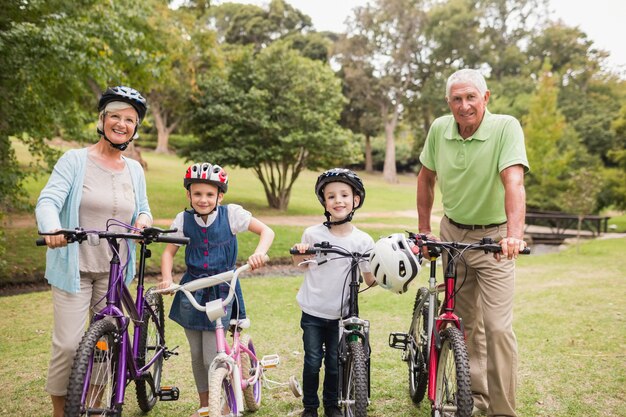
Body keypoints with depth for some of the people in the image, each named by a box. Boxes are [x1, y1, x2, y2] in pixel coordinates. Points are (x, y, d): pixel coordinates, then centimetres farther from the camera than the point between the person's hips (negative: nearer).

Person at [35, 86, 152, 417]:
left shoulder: (135, 170, 9)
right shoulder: (74, 160, -5)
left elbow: (142, 209, 18)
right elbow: (48, 201, -16)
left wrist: (144, 219, -7)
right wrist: (52, 228, -38)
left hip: (115, 271, 4)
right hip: (74, 267, -4)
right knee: (68, 344, -7)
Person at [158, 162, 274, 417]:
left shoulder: (231, 214, -9)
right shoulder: (183, 220, -2)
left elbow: (267, 231, -9)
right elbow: (169, 252, 3)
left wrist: (260, 252, -28)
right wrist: (167, 278, -15)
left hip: (221, 292, -3)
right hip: (192, 293, 3)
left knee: (212, 358, -7)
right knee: (197, 356, 12)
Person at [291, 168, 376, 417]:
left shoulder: (362, 240, -7)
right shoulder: (313, 234, -8)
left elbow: (370, 280, -2)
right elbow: (302, 265, 8)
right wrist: (298, 252, -12)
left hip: (341, 314, 1)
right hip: (313, 312, 0)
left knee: (335, 363, 11)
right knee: (313, 361, 5)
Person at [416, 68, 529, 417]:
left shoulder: (506, 127, -18)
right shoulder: (440, 129, -6)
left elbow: (514, 182, -31)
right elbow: (426, 178, 8)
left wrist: (514, 233, -45)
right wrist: (424, 229, 6)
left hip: (494, 238, -4)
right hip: (452, 234, 4)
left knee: (497, 327, -9)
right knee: (465, 321, 14)